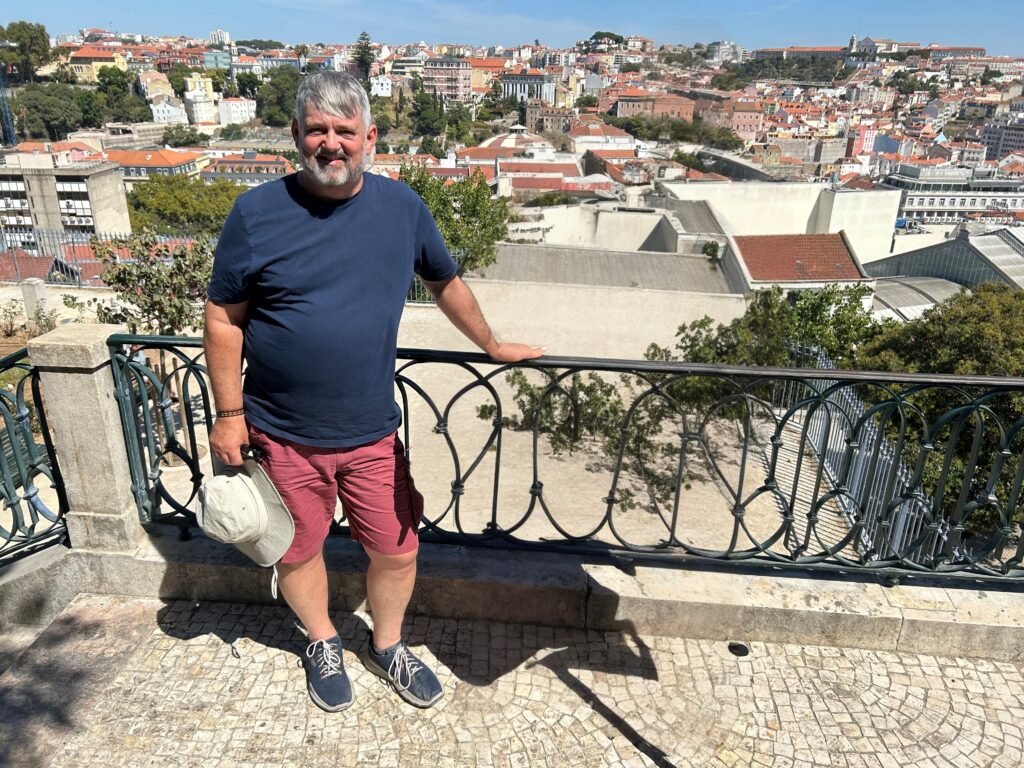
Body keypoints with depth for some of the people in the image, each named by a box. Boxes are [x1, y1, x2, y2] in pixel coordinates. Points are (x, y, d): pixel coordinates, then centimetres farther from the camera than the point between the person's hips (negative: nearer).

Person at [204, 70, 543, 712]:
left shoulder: (402, 206, -1)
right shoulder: (257, 213, -9)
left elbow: (446, 282, 13)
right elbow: (224, 318, -4)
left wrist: (492, 346, 19)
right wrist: (228, 414, -4)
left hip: (373, 433, 2)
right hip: (282, 435, -1)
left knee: (396, 550, 12)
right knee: (298, 550, 17)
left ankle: (388, 646, 42)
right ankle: (323, 643, 47)